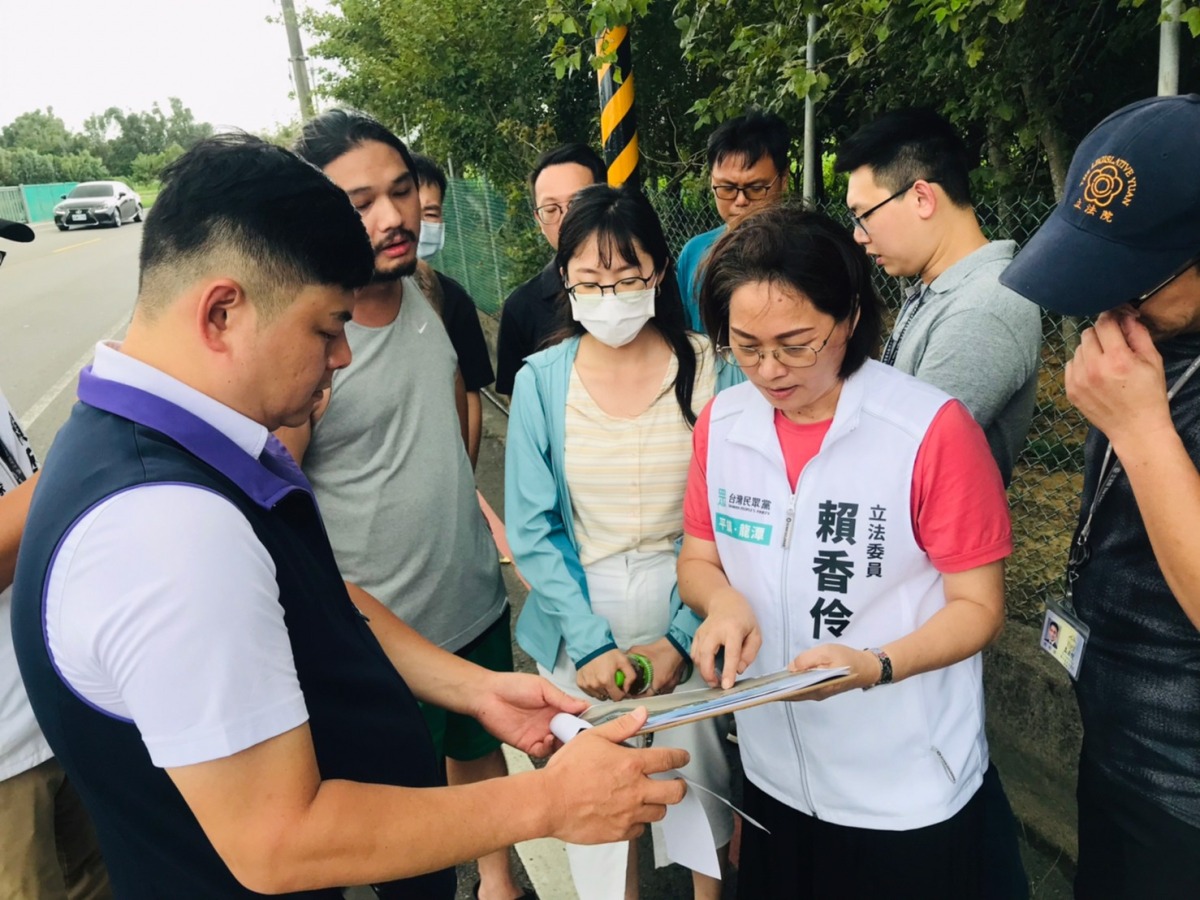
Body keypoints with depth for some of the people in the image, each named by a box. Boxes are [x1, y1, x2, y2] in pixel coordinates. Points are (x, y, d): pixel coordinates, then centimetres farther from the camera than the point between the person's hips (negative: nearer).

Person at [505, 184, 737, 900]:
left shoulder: (711, 370, -8)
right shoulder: (541, 381, -5)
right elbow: (532, 529, -5)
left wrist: (680, 637, -13)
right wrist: (590, 644, -13)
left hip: (687, 618, 0)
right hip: (581, 624, 1)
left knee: (699, 771, 12)